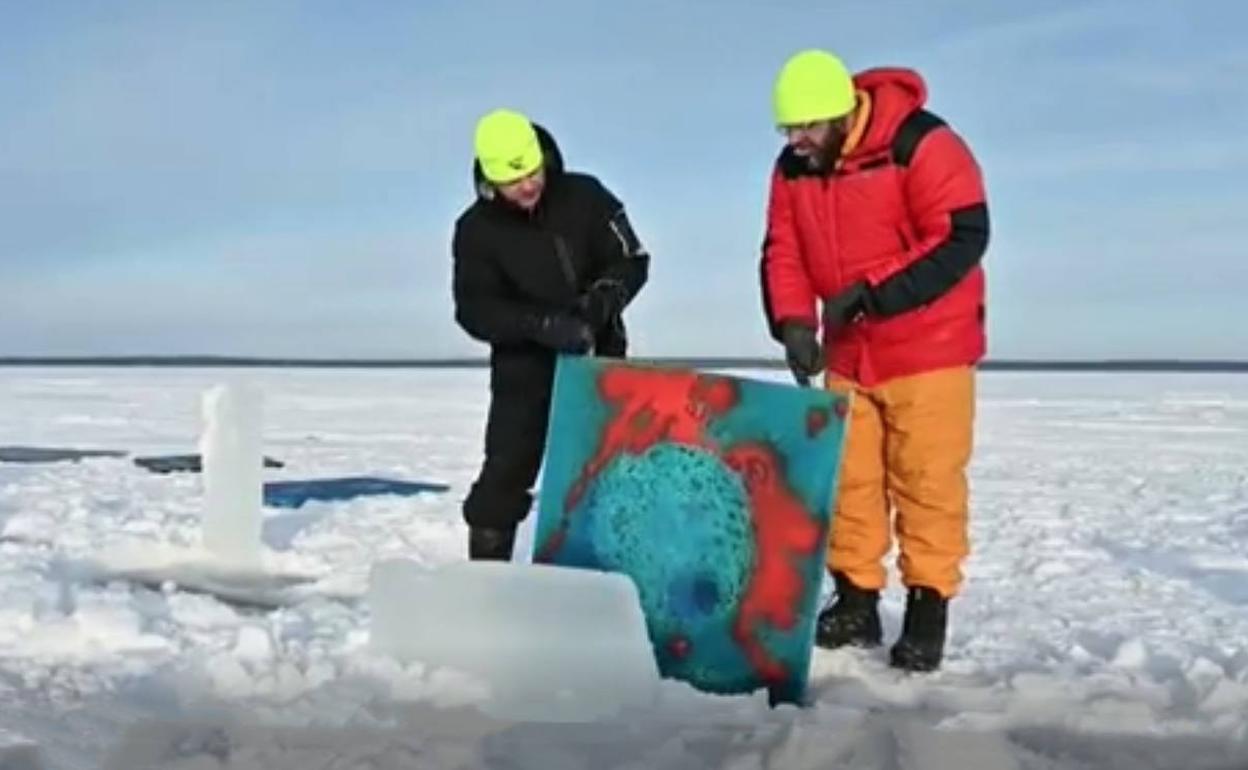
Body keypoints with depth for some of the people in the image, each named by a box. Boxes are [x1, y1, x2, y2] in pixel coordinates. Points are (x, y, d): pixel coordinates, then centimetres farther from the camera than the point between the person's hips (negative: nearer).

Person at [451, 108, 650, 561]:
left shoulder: (585, 196, -8)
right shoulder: (476, 229, -10)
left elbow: (632, 261, -5)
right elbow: (475, 310, -15)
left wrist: (602, 299, -25)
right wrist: (543, 325, -29)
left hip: (598, 359, 2)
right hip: (526, 368, -2)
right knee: (505, 473, -4)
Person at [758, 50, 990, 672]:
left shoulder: (922, 145, -18)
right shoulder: (793, 169, 2)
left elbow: (962, 238, -21)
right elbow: (783, 253, 4)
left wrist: (868, 294, -24)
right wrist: (793, 322, -14)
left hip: (927, 348, -6)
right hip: (847, 353, 6)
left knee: (925, 480, -4)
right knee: (847, 479, 7)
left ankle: (928, 611, 5)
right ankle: (855, 601, 17)